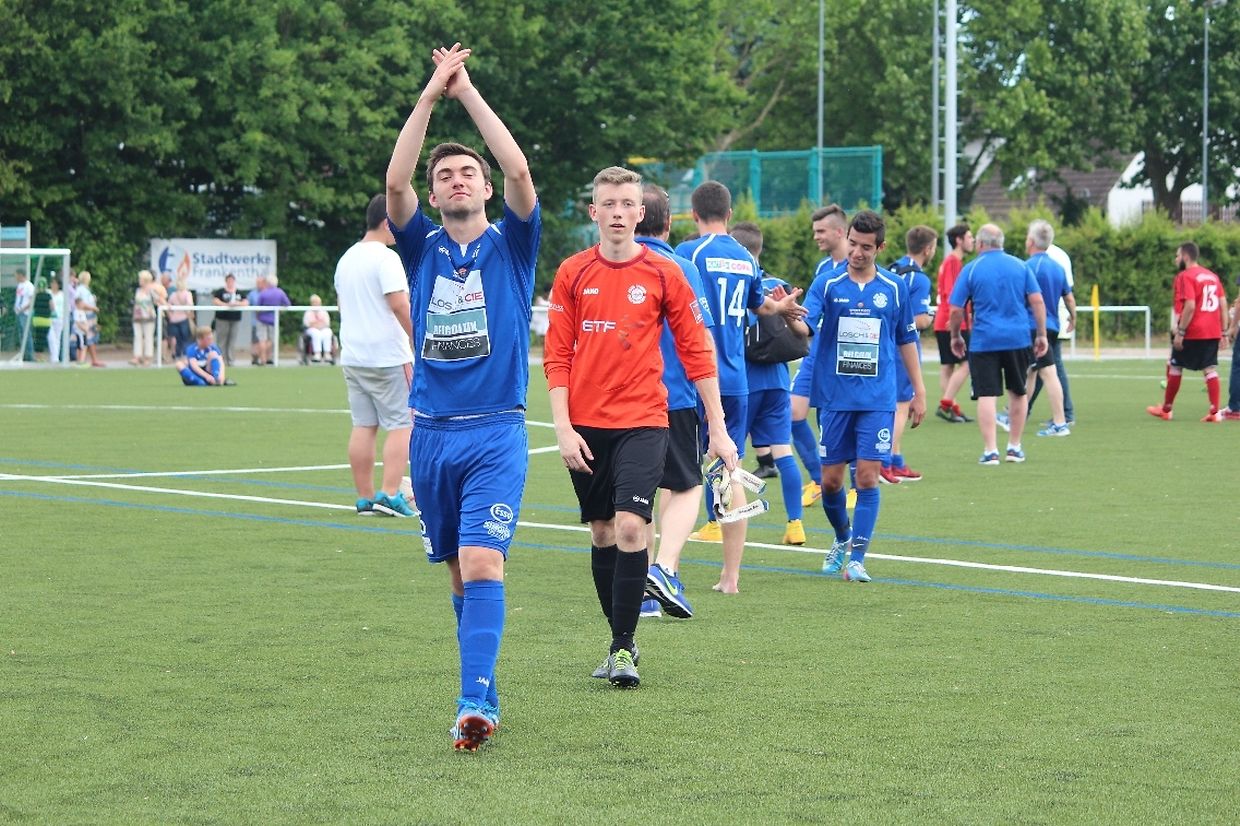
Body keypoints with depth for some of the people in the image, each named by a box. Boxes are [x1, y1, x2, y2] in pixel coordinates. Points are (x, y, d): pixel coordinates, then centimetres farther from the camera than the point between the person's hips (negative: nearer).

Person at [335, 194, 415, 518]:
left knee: (363, 426, 8)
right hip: (388, 356, -8)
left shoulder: (346, 258, 15)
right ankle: (389, 494, -10)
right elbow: (399, 304, -19)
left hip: (352, 356, 8)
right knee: (401, 424, -3)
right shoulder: (386, 258, -12)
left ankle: (365, 498, 8)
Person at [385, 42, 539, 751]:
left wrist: (468, 90, -8)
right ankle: (485, 690, 23)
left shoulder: (511, 245, 3)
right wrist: (430, 94, -10)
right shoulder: (424, 247, 9)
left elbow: (520, 170, -12)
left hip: (496, 433, -4)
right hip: (431, 434, 4)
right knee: (461, 573, 11)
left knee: (481, 565, -17)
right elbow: (395, 182, -7)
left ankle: (475, 704, -23)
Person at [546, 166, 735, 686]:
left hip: (643, 423, -2)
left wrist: (718, 429, 2)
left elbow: (696, 353, 4)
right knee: (602, 533, 9)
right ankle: (620, 643, 21)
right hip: (586, 427, 2)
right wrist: (563, 426, -5)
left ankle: (624, 647, -9)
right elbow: (556, 356, 4)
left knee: (630, 527, -16)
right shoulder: (572, 274, 4)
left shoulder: (664, 274, 0)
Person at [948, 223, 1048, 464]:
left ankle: (990, 451, -8)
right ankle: (1014, 447, 22)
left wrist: (956, 336, 13)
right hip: (1018, 339, 3)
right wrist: (1041, 334, 7)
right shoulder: (1020, 266, 6)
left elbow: (956, 310, -2)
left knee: (986, 396, -2)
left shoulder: (971, 269, -1)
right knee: (1018, 393, 16)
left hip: (984, 342, -3)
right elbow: (1037, 301, 1)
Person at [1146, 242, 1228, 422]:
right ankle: (1215, 412, -4)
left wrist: (1179, 332, -17)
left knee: (1174, 366, 8)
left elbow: (1190, 306, -20)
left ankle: (1166, 409, 18)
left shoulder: (1185, 277, -10)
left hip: (1192, 333, -6)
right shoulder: (1212, 276, 13)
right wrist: (1224, 331, 11)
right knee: (1210, 369, 5)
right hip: (1212, 332, 6)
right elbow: (1223, 304, 11)